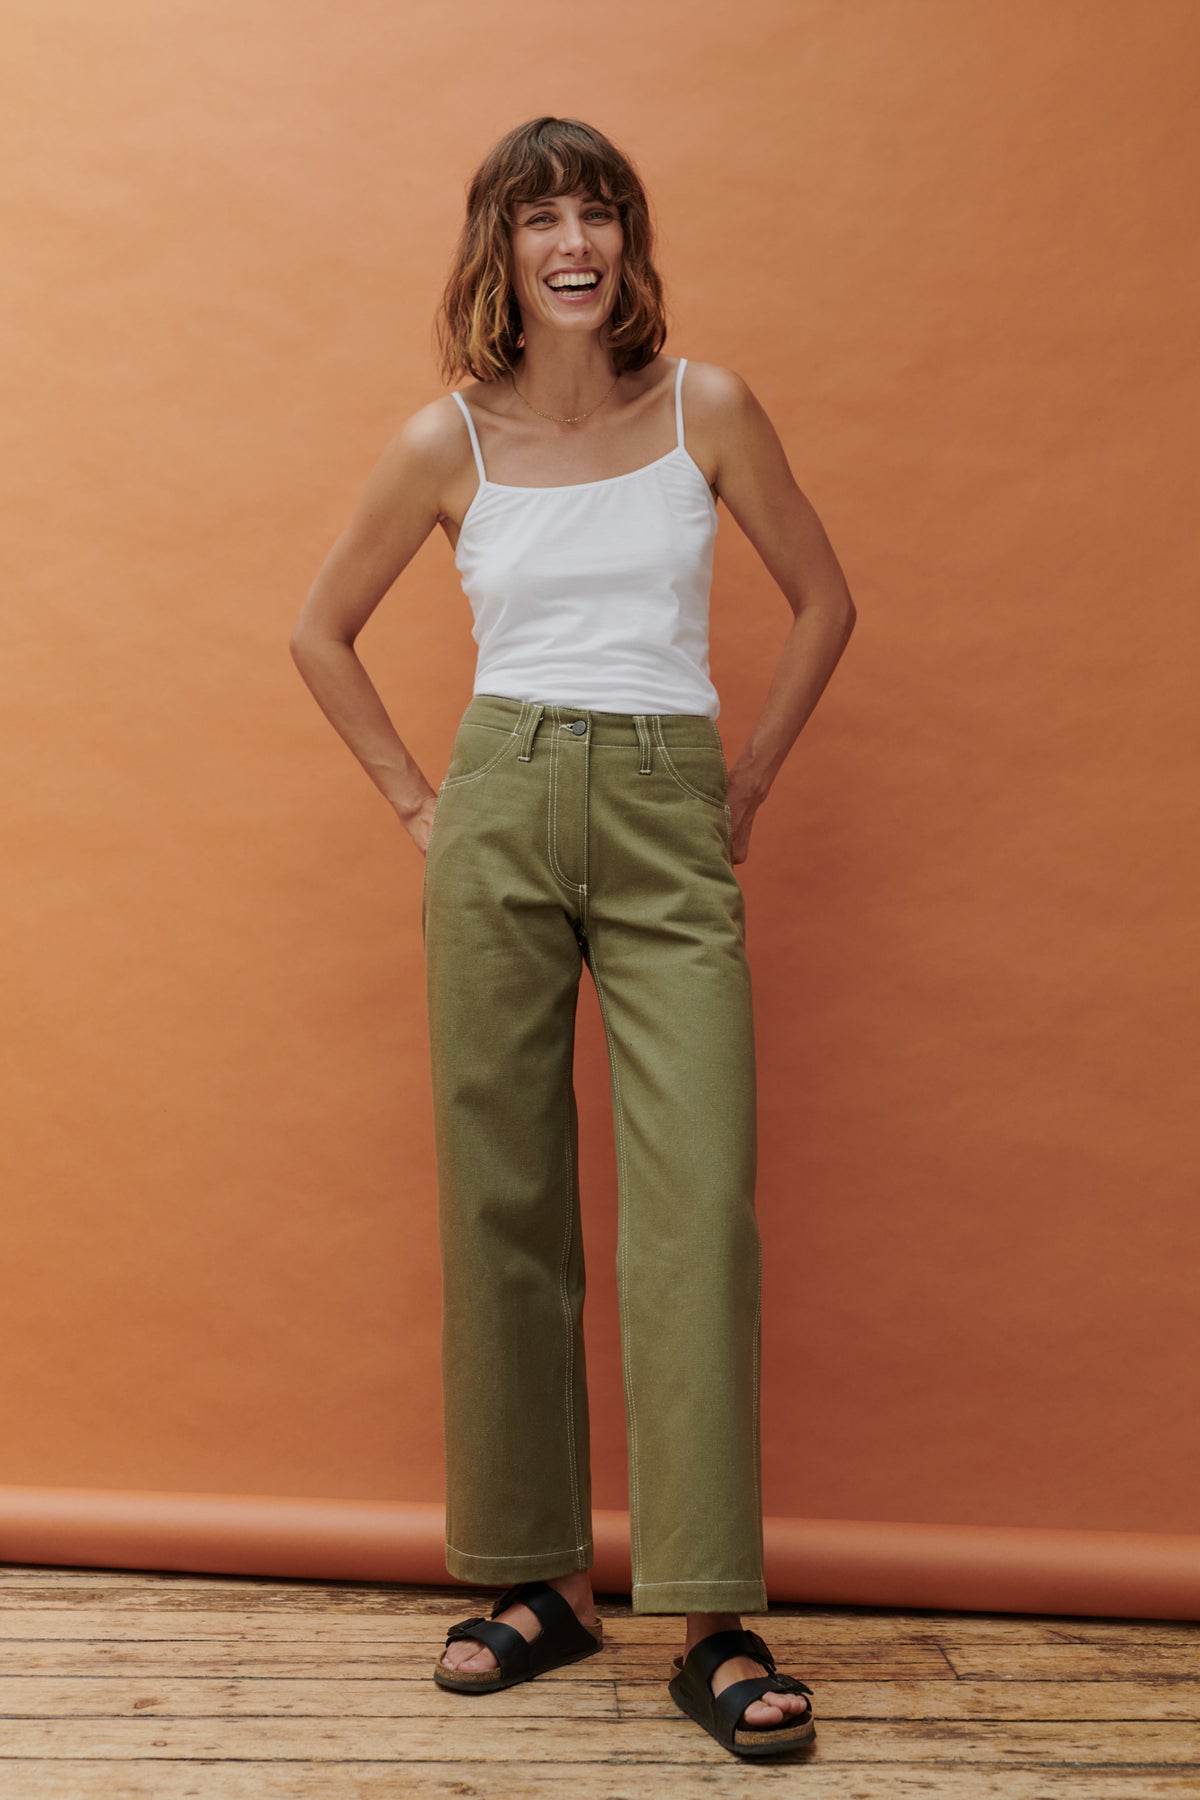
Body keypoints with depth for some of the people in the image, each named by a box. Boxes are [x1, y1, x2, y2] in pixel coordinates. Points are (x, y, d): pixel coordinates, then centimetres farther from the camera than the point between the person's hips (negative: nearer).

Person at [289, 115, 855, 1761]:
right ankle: (538, 1578, 17)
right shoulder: (448, 444, 5)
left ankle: (714, 1622, 0)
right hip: (501, 820, 1)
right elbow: (323, 633, 15)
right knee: (502, 1201, 2)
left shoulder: (707, 409, 4)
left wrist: (750, 782, 8)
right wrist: (415, 800, 7)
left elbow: (824, 600, 13)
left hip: (670, 834, -1)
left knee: (698, 1207, -9)